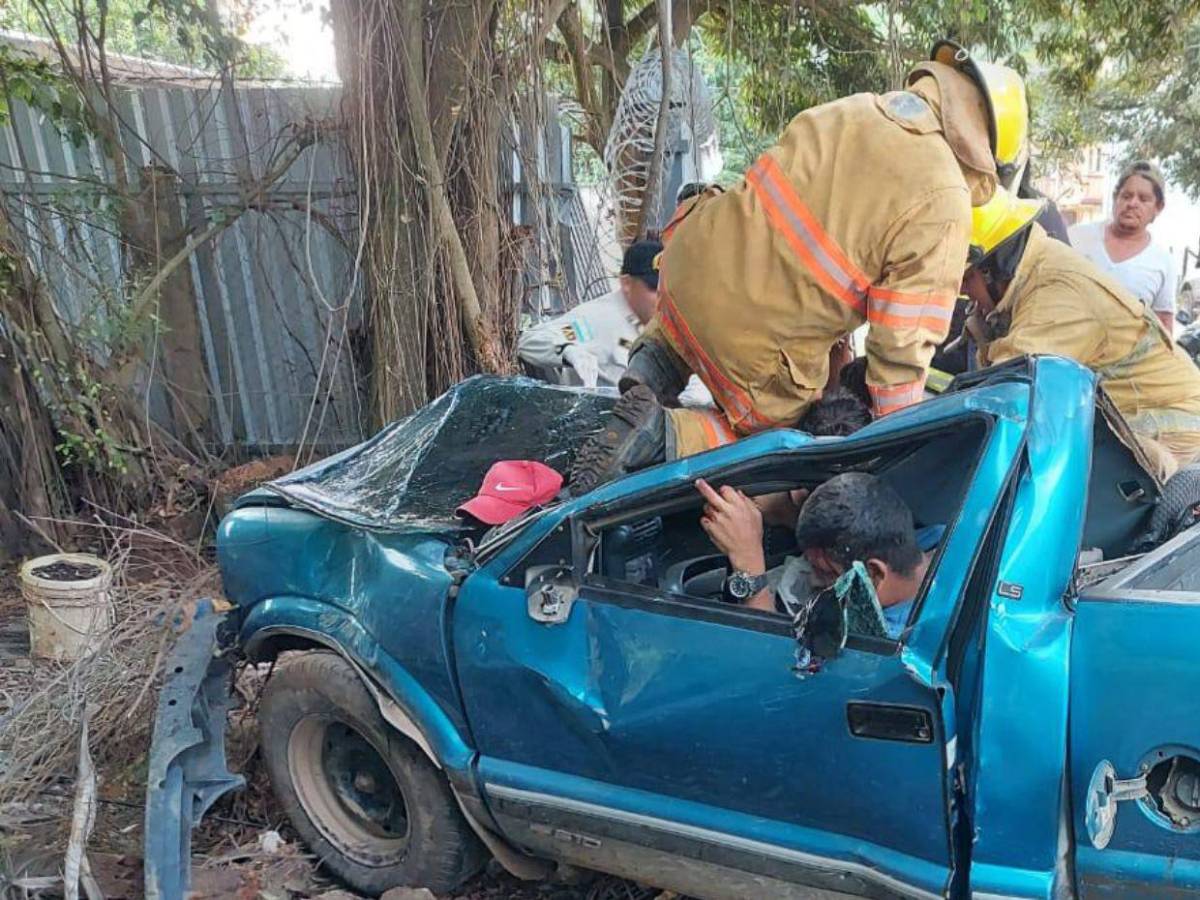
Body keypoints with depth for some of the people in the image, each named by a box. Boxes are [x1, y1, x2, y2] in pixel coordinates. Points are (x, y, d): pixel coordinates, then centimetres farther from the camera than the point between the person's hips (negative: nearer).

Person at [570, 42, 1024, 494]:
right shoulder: (942, 212, -12)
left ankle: (651, 368, 13)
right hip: (756, 351, -5)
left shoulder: (856, 107, 6)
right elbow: (902, 346, -11)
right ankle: (661, 434, -5)